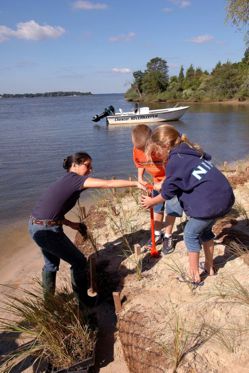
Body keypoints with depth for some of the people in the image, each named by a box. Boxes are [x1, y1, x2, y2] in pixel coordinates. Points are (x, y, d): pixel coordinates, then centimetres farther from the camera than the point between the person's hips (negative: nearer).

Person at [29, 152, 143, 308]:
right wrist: (136, 183, -14)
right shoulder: (75, 179, -13)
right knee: (79, 262, 6)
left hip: (37, 226, 10)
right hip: (47, 230, -10)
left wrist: (71, 224, 9)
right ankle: (83, 301, 23)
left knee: (52, 263, 28)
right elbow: (108, 183, -18)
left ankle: (48, 300, 47)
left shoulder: (66, 181, 13)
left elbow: (52, 209, 12)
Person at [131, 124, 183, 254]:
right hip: (157, 180, 6)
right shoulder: (137, 149, -19)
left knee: (171, 208, -3)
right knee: (157, 207, 14)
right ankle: (158, 234, 30)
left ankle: (168, 237, 13)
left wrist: (163, 183, -31)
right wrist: (140, 178, -12)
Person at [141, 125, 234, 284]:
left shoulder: (174, 162, -11)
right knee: (205, 231, 28)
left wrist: (151, 202, 15)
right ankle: (210, 266, 41)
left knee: (191, 235, 13)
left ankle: (194, 275, 24)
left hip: (209, 203, -8)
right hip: (225, 196, 9)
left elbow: (168, 193, -2)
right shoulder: (190, 151, 14)